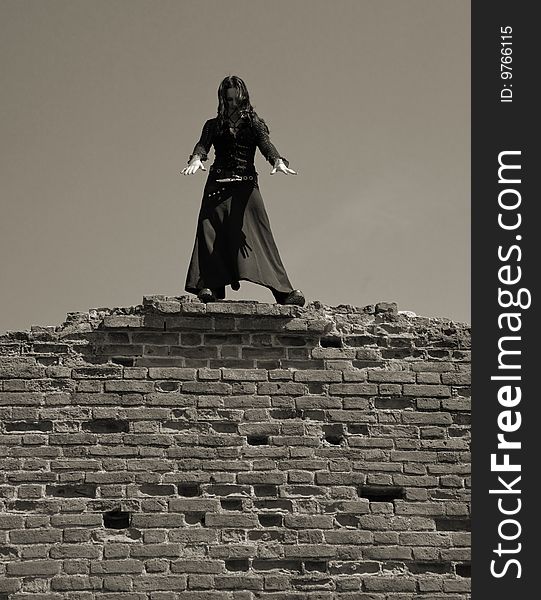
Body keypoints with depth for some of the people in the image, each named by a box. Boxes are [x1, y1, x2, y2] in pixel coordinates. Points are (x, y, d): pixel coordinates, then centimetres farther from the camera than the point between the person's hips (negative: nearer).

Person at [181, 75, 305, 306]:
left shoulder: (253, 123, 13)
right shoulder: (213, 125, 17)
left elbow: (266, 144, -6)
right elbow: (202, 145, -2)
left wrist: (278, 161, -28)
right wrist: (196, 159, -26)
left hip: (246, 185, -2)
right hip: (218, 185, 2)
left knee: (259, 236, -10)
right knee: (211, 235, -15)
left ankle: (284, 292, -15)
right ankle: (209, 287, -23)